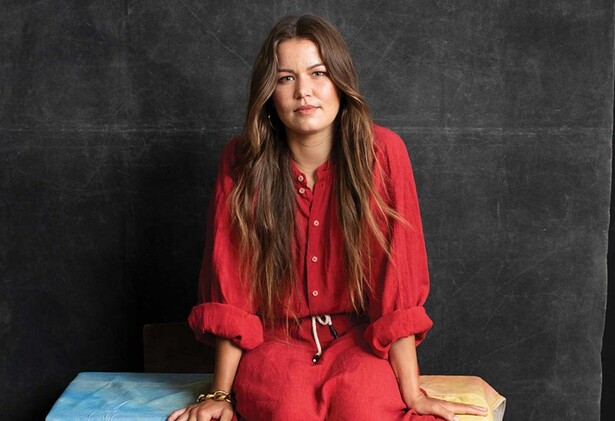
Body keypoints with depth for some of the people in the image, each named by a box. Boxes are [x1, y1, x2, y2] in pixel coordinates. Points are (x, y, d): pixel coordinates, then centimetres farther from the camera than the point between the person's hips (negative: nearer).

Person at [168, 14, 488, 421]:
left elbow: (397, 280, -12)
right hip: (276, 339, 0)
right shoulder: (242, 161, -10)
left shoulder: (382, 152, -13)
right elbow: (231, 286, -7)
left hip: (358, 338, 0)